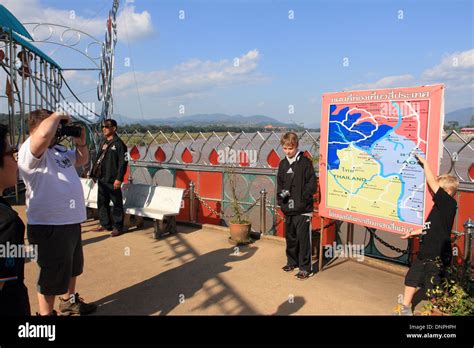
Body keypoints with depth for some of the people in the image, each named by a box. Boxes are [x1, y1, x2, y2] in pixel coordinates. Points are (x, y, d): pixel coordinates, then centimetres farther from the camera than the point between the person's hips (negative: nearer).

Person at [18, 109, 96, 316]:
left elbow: (82, 160, 25)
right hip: (50, 226, -10)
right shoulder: (30, 150, -18)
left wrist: (81, 142, 6)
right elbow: (43, 134, -41)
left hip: (70, 221, 10)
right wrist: (57, 116, -22)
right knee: (53, 275, 5)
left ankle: (69, 302, 48)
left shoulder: (59, 149, 10)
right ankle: (46, 313, 24)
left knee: (71, 267, 27)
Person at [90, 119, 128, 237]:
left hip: (113, 180, -8)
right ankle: (105, 224, 26)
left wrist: (119, 179, -19)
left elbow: (123, 162, -14)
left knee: (117, 204, 0)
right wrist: (94, 174, 17)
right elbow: (97, 159, 22)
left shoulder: (119, 143, -8)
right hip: (101, 179, 8)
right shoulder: (103, 143, 15)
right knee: (102, 202, 14)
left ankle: (118, 227, 8)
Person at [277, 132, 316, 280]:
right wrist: (281, 195, -4)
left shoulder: (305, 162, -7)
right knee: (290, 237, 16)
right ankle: (292, 261, 33)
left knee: (303, 238, -2)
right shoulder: (283, 164, 9)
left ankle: (305, 267, 9)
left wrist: (301, 201, -15)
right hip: (288, 210, 6)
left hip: (303, 210, -6)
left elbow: (311, 185, -10)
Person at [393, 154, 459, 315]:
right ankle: (405, 308, 30)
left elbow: (432, 183, -21)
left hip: (438, 256, -9)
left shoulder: (449, 203, -15)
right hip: (426, 253, 9)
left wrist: (425, 163, -12)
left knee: (431, 287, 3)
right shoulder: (441, 206, 10)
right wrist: (413, 233, 24)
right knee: (412, 277, 16)